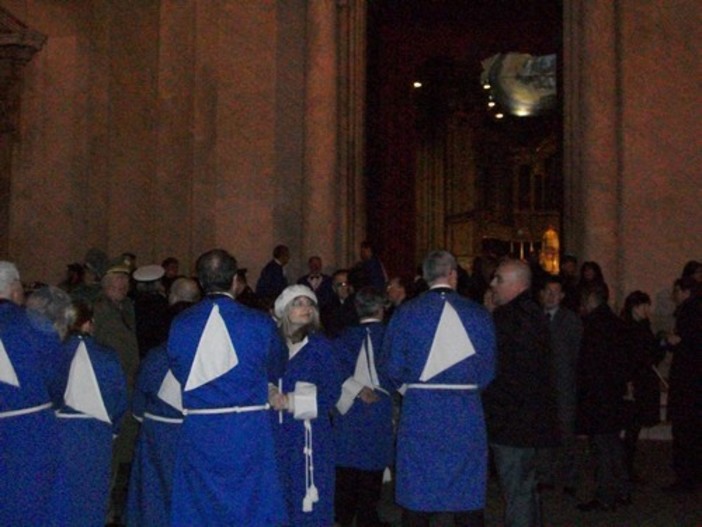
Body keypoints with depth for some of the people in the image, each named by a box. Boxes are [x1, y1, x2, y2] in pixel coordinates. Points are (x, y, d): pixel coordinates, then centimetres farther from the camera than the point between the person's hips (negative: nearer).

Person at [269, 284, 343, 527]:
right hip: (278, 432, 4)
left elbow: (331, 392, -8)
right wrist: (271, 394, -10)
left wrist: (291, 402, -13)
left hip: (309, 433, -3)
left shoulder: (319, 346, -3)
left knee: (308, 500, -1)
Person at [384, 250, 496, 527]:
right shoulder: (478, 315, -1)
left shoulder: (405, 313, -3)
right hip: (465, 414, 1)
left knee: (416, 497, 8)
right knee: (468, 502, 10)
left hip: (419, 412, 0)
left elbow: (393, 368, -1)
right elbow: (487, 372, 3)